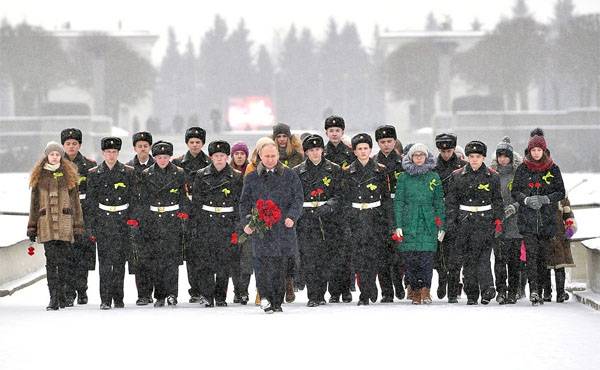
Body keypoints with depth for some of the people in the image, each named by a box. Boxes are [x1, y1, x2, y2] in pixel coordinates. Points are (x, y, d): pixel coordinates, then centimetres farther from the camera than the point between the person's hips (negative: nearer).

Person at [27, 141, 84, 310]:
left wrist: (78, 226, 3)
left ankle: (60, 293, 17)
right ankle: (53, 298, -9)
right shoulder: (39, 176, 10)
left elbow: (75, 201, 8)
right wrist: (32, 227, 8)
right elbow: (34, 202, 12)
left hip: (65, 222, 0)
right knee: (51, 260, -7)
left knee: (64, 260, 2)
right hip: (46, 223, 0)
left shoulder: (68, 175, 9)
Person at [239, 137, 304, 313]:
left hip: (283, 228, 0)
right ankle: (265, 297, -14)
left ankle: (277, 302, 11)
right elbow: (244, 202, 12)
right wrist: (246, 222, -3)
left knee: (280, 266, 2)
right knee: (262, 262, -16)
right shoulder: (252, 178, 10)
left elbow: (298, 198, 6)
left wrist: (292, 216, -11)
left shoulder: (289, 176, 8)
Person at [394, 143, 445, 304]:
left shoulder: (434, 177, 11)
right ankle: (415, 291, 6)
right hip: (409, 223, 0)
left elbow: (439, 203, 12)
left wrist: (441, 226, 7)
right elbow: (398, 202, 6)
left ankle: (425, 291, -8)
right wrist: (398, 225, -3)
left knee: (427, 257, -10)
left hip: (429, 224, 0)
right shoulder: (404, 177, 8)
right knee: (411, 258, -2)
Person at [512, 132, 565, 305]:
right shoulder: (523, 169, 7)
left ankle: (538, 289, 14)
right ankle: (533, 290, -22)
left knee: (543, 255, 4)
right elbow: (515, 191, 8)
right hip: (527, 218, -1)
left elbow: (561, 192, 6)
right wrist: (527, 200, -11)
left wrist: (545, 199, -11)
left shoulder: (553, 169, 6)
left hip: (547, 218, 1)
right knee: (531, 254, -14)